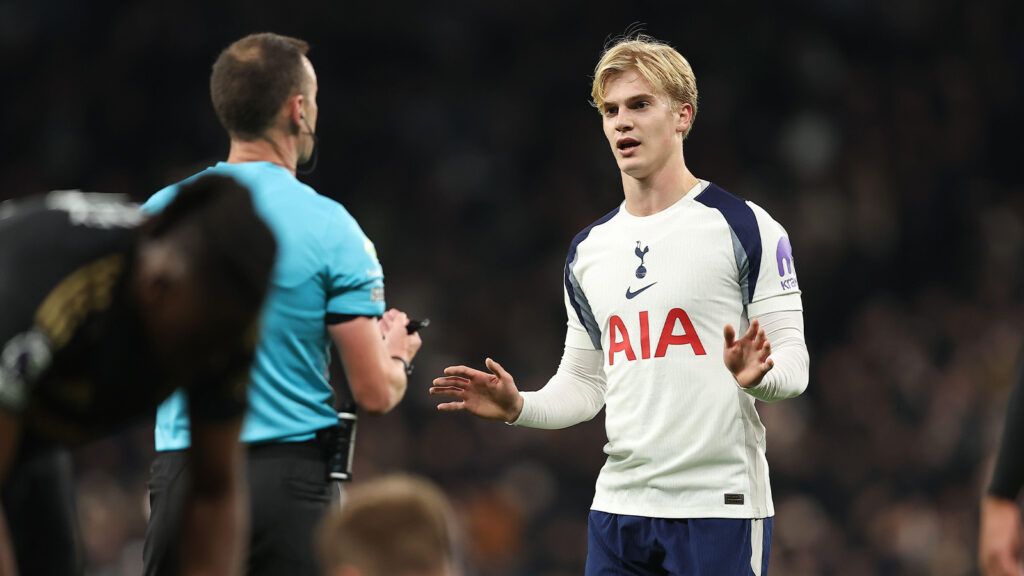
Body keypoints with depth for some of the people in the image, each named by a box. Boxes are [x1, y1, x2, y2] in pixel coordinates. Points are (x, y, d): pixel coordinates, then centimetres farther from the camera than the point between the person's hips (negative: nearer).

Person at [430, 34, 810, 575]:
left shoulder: (745, 227, -3)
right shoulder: (588, 249, 15)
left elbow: (794, 362, -5)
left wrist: (756, 374, -26)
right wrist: (518, 407, 2)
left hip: (719, 509, -5)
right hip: (619, 507, 5)